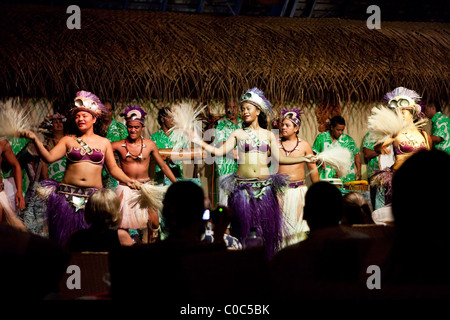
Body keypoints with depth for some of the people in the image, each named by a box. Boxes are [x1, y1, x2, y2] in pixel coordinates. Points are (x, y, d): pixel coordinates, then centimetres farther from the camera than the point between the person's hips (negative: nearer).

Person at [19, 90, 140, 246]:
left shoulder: (104, 142, 11)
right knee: (66, 238, 1)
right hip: (68, 196, 0)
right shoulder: (68, 140, 9)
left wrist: (128, 180, -3)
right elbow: (49, 157, -3)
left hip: (93, 197, 0)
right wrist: (35, 140, -15)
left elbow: (113, 168, 12)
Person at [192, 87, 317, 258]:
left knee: (265, 226, 1)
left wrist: (303, 158, 3)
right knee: (244, 226, -1)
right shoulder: (238, 133, 8)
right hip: (242, 185, -1)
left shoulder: (268, 135, 11)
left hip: (264, 185, 1)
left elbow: (279, 158, 8)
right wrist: (199, 142, -10)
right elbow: (220, 151, 0)